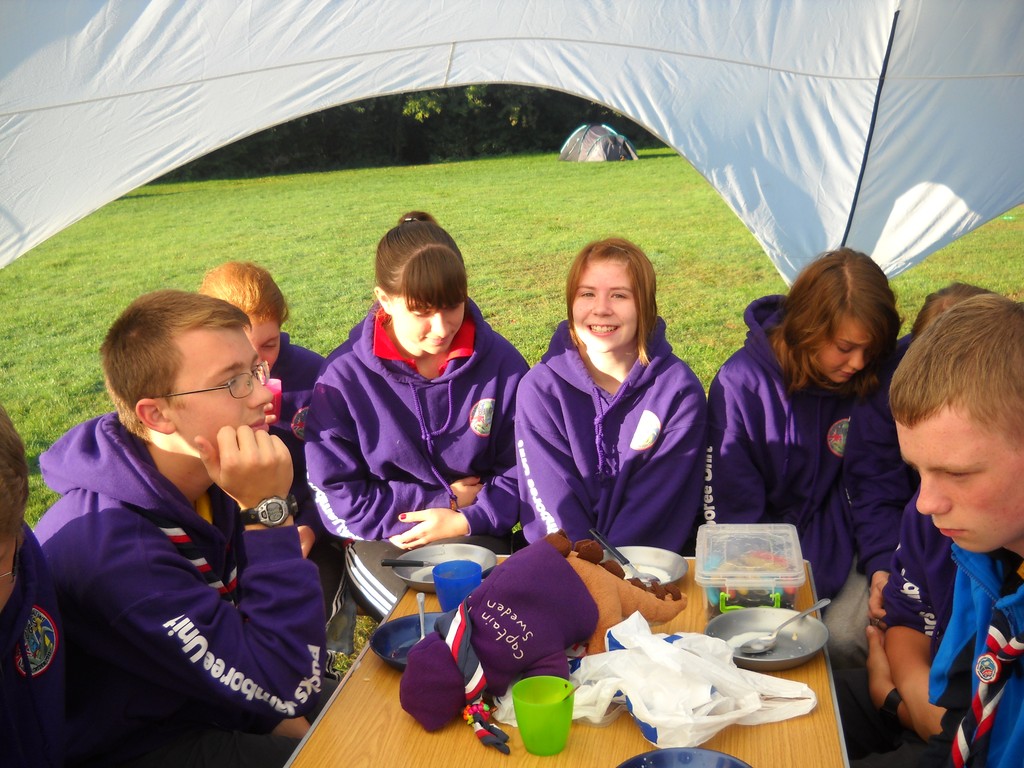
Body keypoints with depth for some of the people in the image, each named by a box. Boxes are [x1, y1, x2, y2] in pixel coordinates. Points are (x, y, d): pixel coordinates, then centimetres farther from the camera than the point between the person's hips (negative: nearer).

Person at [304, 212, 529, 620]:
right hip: (383, 542, -2)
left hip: (474, 532, 2)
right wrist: (445, 499, -10)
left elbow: (523, 467, 3)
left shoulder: (500, 362, -4)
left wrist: (466, 520, -14)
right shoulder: (343, 377, -10)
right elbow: (336, 496, -9)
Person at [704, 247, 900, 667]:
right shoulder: (742, 382, -14)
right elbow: (731, 508, -10)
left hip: (835, 551, 3)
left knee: (847, 636, -22)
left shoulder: (868, 385, -2)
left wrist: (883, 566, -10)